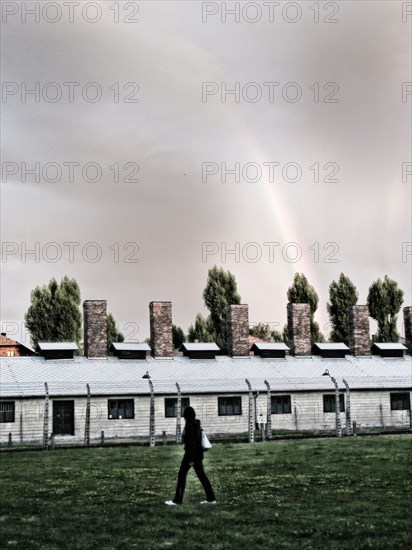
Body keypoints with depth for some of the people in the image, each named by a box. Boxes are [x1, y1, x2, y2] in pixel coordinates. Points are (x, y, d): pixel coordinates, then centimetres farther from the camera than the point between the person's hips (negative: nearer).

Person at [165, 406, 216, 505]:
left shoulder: (190, 426, -18)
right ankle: (211, 498, 11)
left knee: (181, 475, 1)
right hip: (198, 452, 9)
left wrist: (191, 459, -20)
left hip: (191, 453, -9)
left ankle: (177, 500, 6)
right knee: (201, 474, 11)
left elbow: (192, 443, -21)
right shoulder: (196, 424, 9)